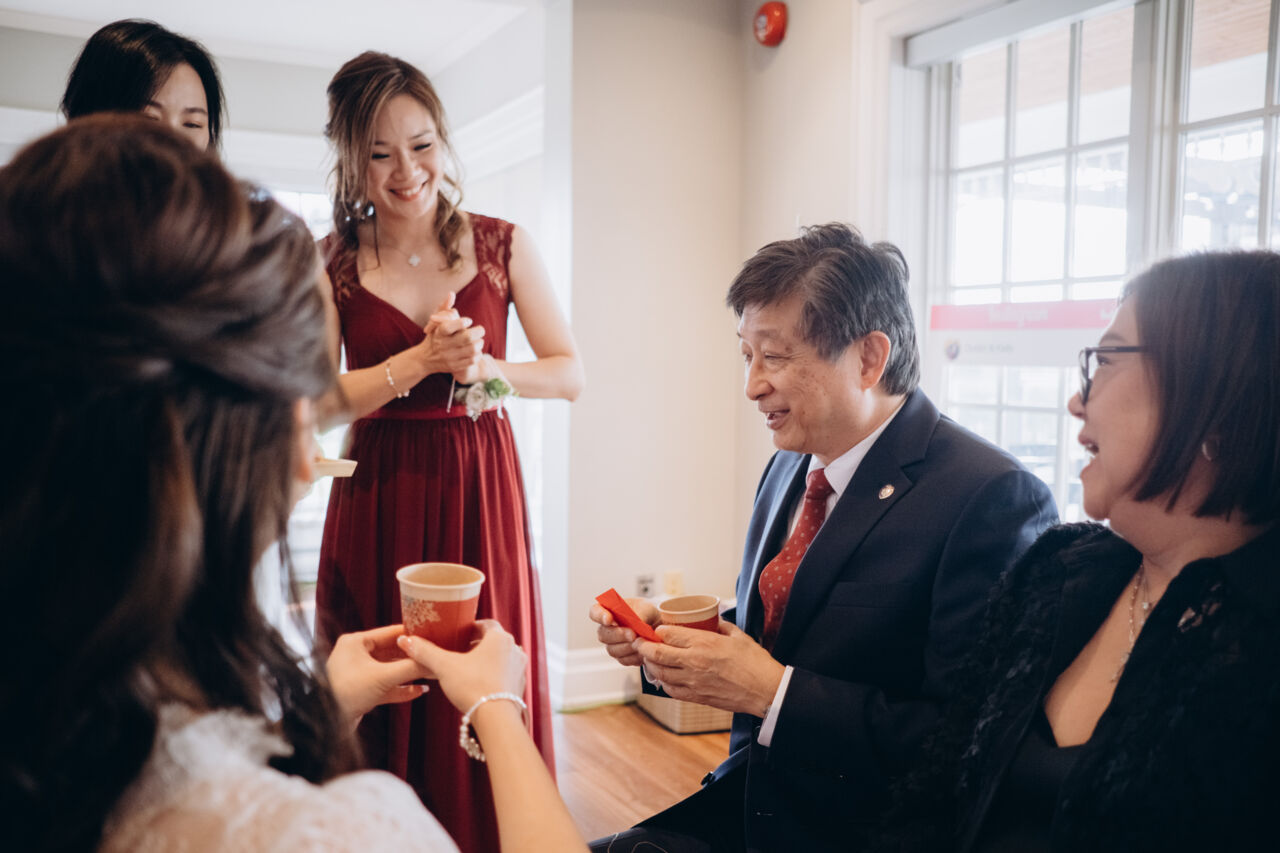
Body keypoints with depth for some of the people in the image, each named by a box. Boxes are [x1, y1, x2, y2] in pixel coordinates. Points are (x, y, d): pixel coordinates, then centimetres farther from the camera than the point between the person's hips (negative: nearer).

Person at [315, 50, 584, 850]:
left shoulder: (504, 244, 1)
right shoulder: (331, 262, 1)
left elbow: (571, 373, 2)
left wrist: (487, 369, -16)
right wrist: (424, 361, -17)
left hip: (480, 491, 0)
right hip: (378, 497, 0)